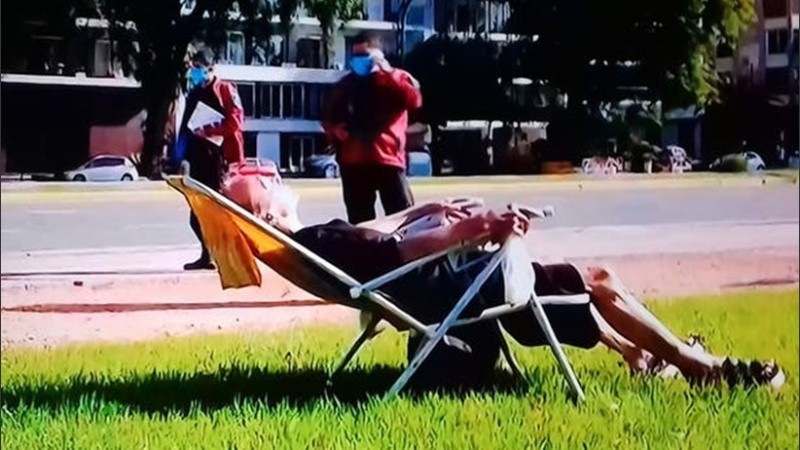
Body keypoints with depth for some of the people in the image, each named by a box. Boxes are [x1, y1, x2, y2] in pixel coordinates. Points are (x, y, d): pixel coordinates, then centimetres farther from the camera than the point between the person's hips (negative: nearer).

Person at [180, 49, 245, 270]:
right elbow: (185, 126, 16)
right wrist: (184, 157, 7)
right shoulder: (193, 94, 17)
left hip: (222, 158, -6)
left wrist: (207, 130, -17)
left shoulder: (225, 89, -2)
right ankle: (207, 254, 14)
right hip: (200, 159, 6)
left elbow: (236, 120, -13)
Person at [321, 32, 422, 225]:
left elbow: (414, 100, -13)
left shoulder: (398, 78, 7)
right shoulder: (344, 85, 17)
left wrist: (387, 73, -13)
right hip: (353, 162, 3)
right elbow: (328, 117, 24)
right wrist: (334, 129, 1)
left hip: (388, 159, -3)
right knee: (359, 221, 5)